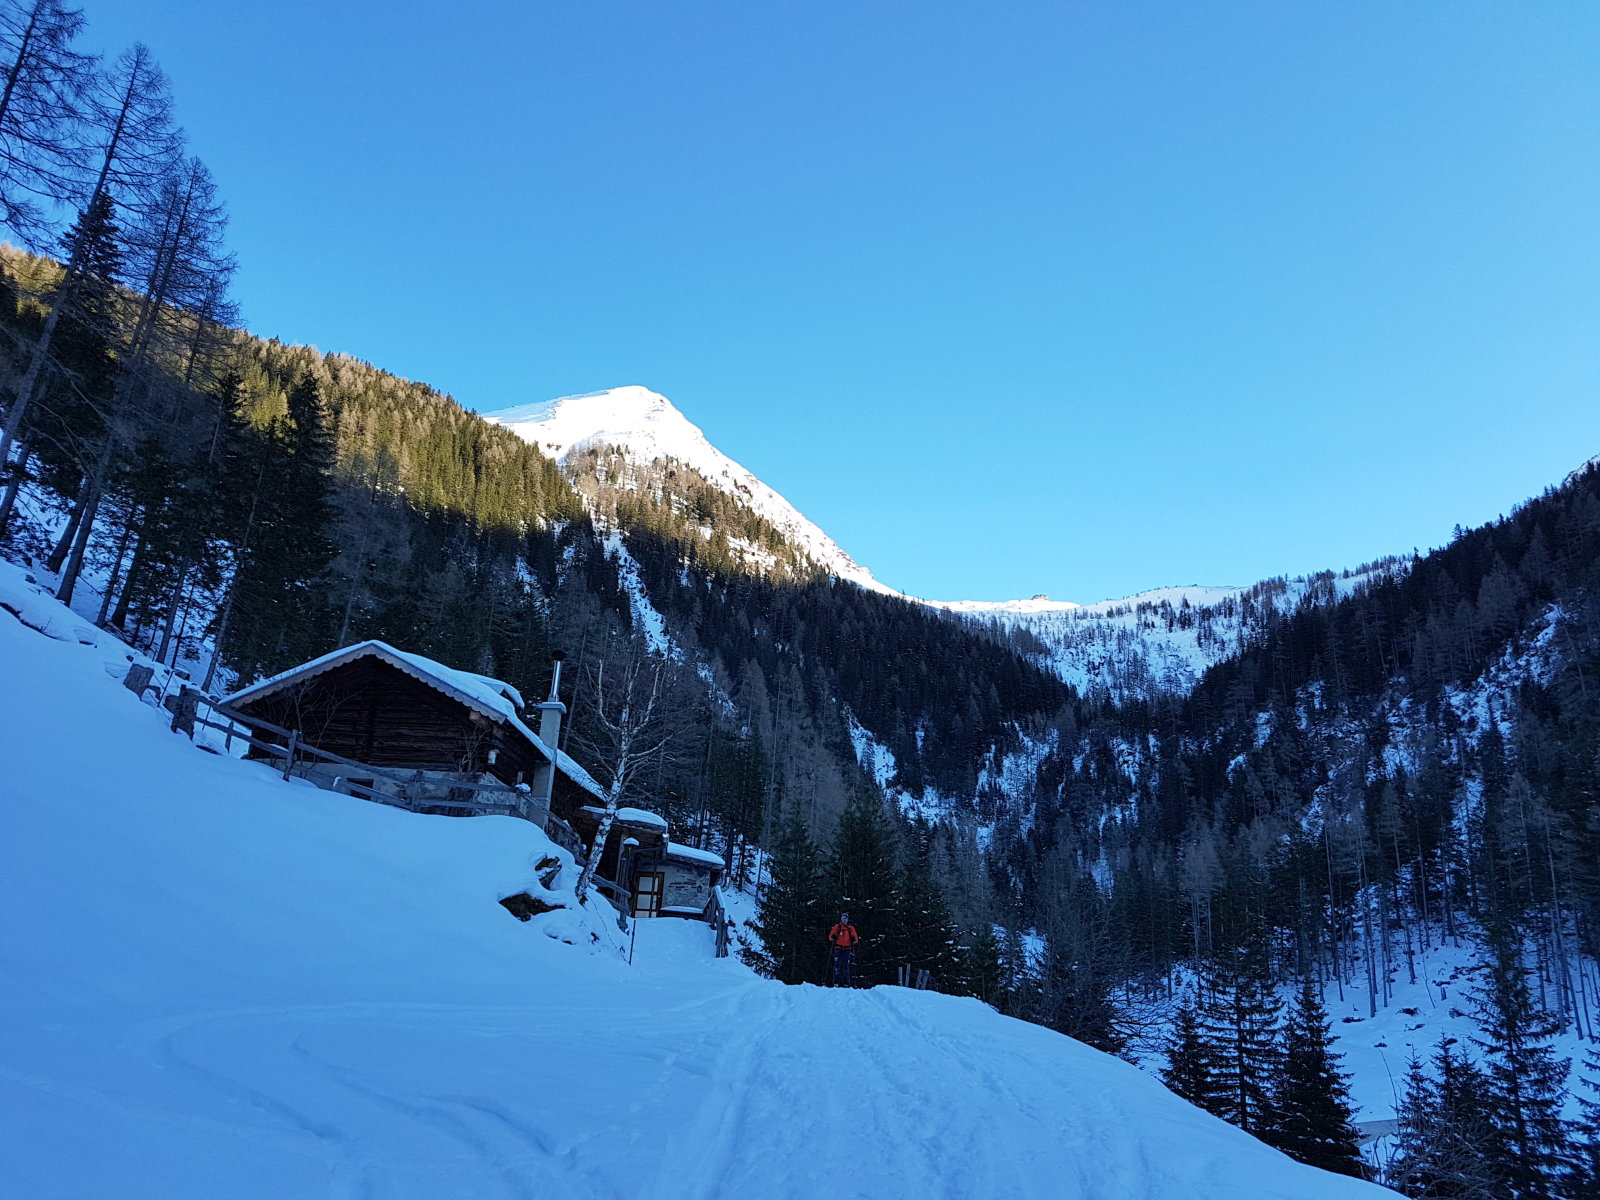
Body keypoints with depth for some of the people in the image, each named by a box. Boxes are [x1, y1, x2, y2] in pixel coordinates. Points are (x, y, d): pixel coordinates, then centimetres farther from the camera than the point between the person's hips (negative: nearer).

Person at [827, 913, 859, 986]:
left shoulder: (851, 928, 10)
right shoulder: (837, 927, 7)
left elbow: (856, 938, 12)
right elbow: (831, 935, 7)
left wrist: (853, 940, -9)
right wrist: (832, 938, -13)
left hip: (847, 949, 1)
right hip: (838, 948, -1)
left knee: (846, 966, 0)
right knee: (837, 964, -9)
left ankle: (846, 983, 2)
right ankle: (836, 982, -8)